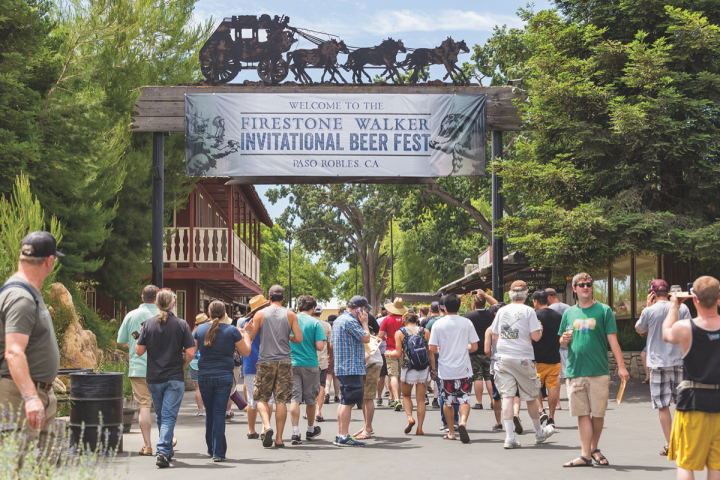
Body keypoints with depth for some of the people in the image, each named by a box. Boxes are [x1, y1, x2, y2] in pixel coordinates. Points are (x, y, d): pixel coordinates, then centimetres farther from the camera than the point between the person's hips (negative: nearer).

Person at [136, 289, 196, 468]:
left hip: (154, 378, 2)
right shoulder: (181, 324, -4)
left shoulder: (149, 324, -1)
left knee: (160, 417, 17)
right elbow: (190, 353, -7)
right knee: (169, 416, -4)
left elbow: (139, 351, -1)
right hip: (175, 378, -2)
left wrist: (140, 336, 17)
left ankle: (167, 450, 29)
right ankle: (163, 451, -18)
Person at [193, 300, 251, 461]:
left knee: (209, 413, 15)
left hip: (204, 376, 2)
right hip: (224, 376, -2)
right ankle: (218, 452, -6)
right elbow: (245, 351, 3)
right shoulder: (231, 330, -4)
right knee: (219, 413, -2)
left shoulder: (199, 330, 2)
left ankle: (211, 449, 25)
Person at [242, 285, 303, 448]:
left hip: (265, 361, -1)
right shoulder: (290, 315, 3)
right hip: (284, 361, 1)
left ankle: (267, 427, -14)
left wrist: (247, 331, 25)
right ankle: (279, 439, 1)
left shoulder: (260, 314, 2)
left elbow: (249, 339, 4)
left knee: (261, 398, 10)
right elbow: (299, 339, -2)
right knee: (281, 400, 3)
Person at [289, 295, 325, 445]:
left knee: (294, 399, 0)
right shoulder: (315, 323, -6)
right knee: (310, 399, 13)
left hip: (292, 364, 2)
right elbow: (320, 347, -12)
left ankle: (295, 433, -9)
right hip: (310, 364, -2)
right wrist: (311, 346, 9)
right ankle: (311, 430, 29)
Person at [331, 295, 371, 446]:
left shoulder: (338, 320, 18)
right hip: (352, 368, -10)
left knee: (344, 401, 14)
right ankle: (344, 437, -9)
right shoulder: (350, 321, -14)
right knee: (348, 402, -9)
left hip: (341, 367, 10)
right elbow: (366, 338, -14)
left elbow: (332, 344, 23)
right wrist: (364, 323, -2)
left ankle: (340, 435, 17)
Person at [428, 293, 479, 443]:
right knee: (464, 398, 4)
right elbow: (474, 346, 1)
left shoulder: (438, 324, -5)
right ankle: (463, 422, -23)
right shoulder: (466, 323, -2)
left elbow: (432, 348, -6)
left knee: (447, 401, 12)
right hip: (464, 369, 0)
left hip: (446, 369, 0)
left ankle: (451, 431, 18)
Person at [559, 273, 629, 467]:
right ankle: (586, 455, 1)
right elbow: (563, 342, 19)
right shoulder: (569, 313, 12)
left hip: (599, 371, -2)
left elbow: (613, 340, -1)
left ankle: (594, 449, 22)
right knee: (582, 414, 0)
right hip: (575, 371, 2)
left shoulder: (604, 310, 3)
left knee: (598, 413, 3)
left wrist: (621, 366, -9)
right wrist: (564, 340, -6)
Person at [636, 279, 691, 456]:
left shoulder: (649, 311, -6)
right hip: (679, 361, 2)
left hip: (658, 363, -2)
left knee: (663, 405, 2)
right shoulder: (682, 308, -1)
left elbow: (639, 329, 13)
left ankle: (669, 445, 1)